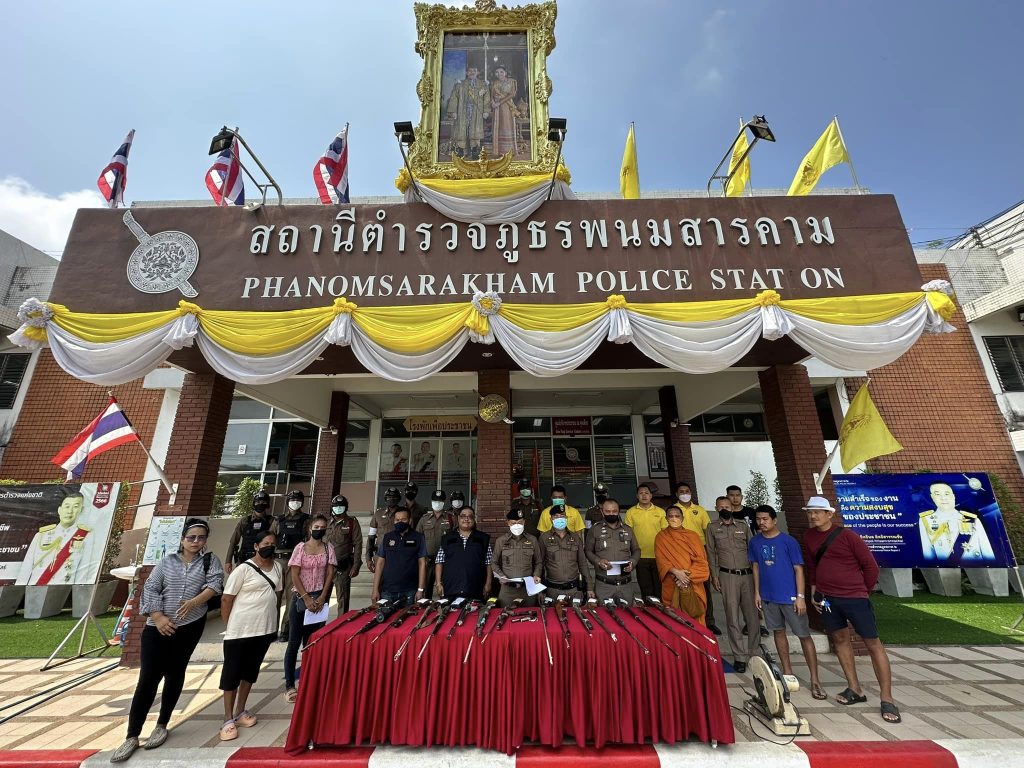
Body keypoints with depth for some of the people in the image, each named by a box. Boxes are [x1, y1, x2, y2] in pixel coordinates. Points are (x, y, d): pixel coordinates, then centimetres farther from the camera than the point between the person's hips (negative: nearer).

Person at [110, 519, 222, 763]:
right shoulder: (167, 561, 5)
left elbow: (215, 584, -11)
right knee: (147, 678, -1)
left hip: (189, 626, 0)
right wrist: (158, 618, -12)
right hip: (158, 627, 0)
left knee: (175, 674, 12)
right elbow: (150, 589, 0)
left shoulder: (210, 560, 2)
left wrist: (193, 602, -26)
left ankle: (162, 725, 28)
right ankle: (132, 737, 13)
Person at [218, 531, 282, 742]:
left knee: (250, 671, 17)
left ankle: (240, 711, 32)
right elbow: (226, 599, -10)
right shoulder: (243, 569, -15)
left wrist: (273, 623, 11)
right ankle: (228, 719, 20)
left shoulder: (277, 567, 2)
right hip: (240, 630, -5)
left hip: (265, 629, 5)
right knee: (232, 673, 6)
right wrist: (229, 628, -5)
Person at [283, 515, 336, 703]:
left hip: (320, 598, 2)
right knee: (294, 642, 3)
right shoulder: (300, 547, -4)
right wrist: (307, 598, -12)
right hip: (300, 598, -2)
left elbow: (330, 574, 0)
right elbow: (295, 576, -7)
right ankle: (289, 685, 14)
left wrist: (321, 598, -8)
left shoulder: (328, 548, 1)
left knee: (313, 642, 8)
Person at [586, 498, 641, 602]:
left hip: (626, 584, 2)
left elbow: (636, 550, 16)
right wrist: (598, 561, -13)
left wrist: (632, 562, -2)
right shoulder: (595, 530, 2)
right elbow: (588, 551, 5)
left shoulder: (628, 530, 9)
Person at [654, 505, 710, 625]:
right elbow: (661, 560, -2)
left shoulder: (692, 536, 6)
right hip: (671, 586, 0)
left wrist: (687, 575, -12)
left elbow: (701, 559, 1)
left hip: (693, 585, 1)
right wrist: (675, 572, -18)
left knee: (694, 616, 0)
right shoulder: (661, 537, 5)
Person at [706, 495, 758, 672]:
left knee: (753, 614, 5)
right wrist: (714, 576, -1)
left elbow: (752, 549, 10)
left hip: (748, 574, 2)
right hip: (727, 576, -1)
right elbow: (711, 553, 4)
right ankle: (739, 657, 10)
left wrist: (756, 573, 5)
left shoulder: (743, 526, 9)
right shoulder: (712, 528, 5)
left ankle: (754, 654, 22)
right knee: (733, 617, 1)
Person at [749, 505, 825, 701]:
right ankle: (787, 672, 29)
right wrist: (757, 592, 6)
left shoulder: (788, 541, -12)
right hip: (768, 596, 4)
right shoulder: (755, 542, 0)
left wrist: (800, 596, -12)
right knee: (778, 632, 14)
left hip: (790, 596, -4)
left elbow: (798, 569, -9)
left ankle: (814, 680, 14)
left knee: (804, 635, 2)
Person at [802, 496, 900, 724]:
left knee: (873, 644, 0)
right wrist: (813, 592, 10)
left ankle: (887, 699, 11)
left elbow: (871, 565, -4)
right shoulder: (809, 537, 3)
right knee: (840, 639, 12)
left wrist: (863, 591, 3)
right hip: (827, 598, 5)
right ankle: (855, 689, 24)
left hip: (854, 598, -5)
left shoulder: (847, 536, -12)